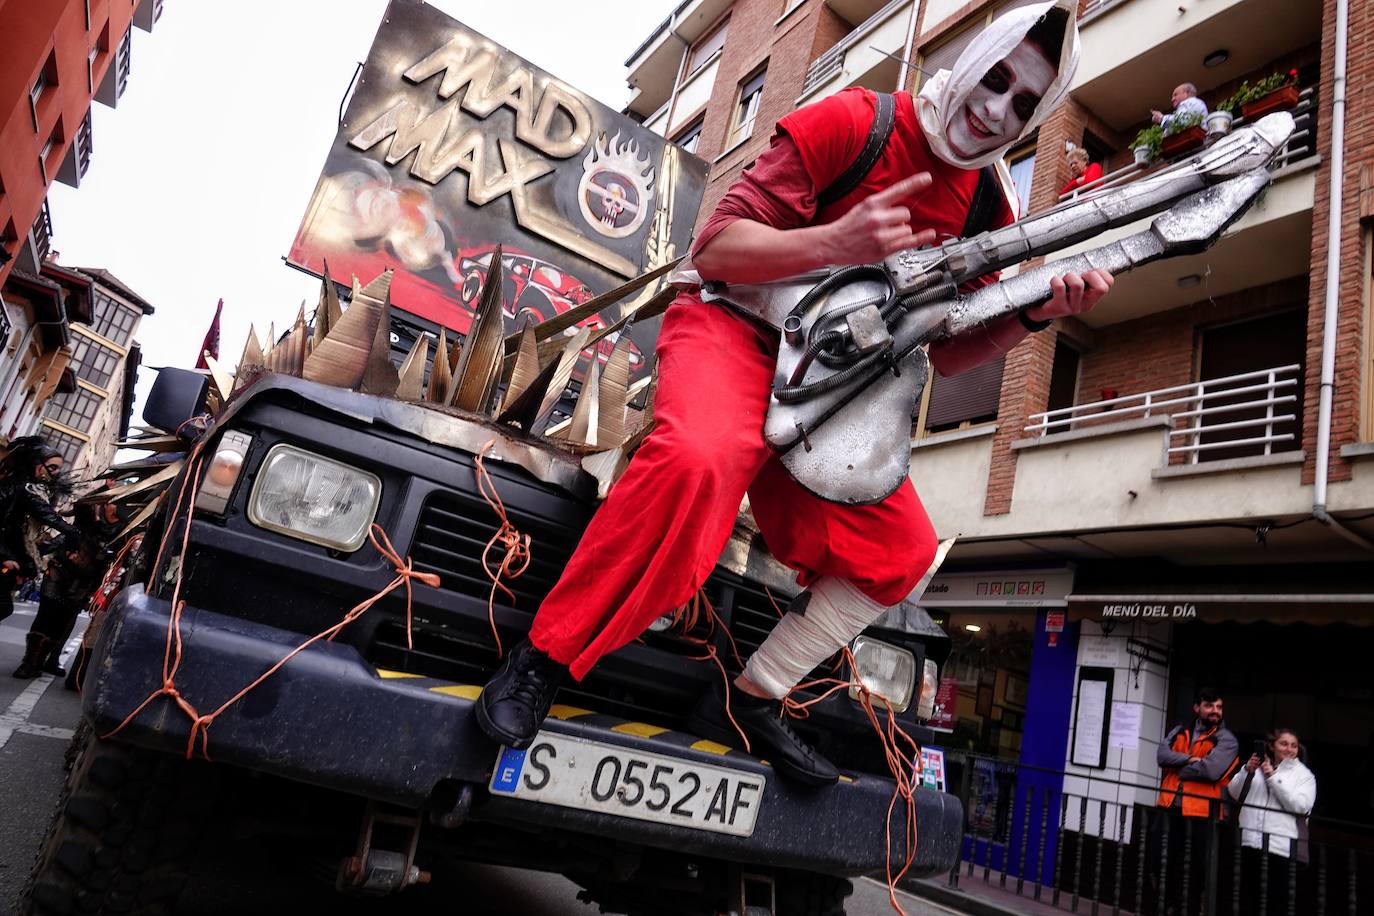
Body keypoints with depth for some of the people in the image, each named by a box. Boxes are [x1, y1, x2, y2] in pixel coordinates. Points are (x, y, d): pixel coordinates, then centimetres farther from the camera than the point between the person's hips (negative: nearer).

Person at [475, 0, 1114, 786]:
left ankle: (751, 703, 8)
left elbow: (945, 353, 10)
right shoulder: (852, 122, -9)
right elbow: (714, 250, -15)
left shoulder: (990, 207, 9)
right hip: (735, 329, -6)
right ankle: (545, 658, -20)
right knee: (698, 459, -38)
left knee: (904, 550, -5)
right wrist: (838, 241, -30)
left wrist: (1031, 317, -7)